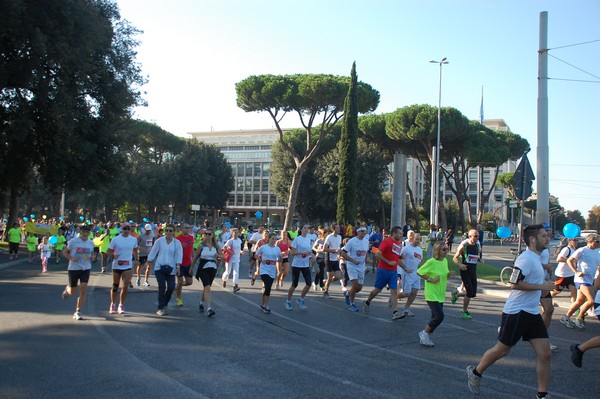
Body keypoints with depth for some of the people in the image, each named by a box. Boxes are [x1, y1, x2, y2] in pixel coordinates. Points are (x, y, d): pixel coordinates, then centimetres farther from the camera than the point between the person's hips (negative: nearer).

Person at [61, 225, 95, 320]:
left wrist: (91, 257, -4)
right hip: (73, 268, -2)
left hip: (86, 269, 2)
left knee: (83, 290, -10)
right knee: (72, 292, 9)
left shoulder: (91, 243, 4)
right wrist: (71, 258, -18)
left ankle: (78, 312, 0)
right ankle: (67, 289, 49)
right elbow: (64, 252, 0)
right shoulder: (73, 241, -7)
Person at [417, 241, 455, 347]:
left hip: (440, 295, 8)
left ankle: (425, 337, 25)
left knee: (436, 317, 10)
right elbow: (419, 272, -12)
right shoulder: (431, 262, -16)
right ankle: (425, 333, 4)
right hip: (432, 294, -8)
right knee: (440, 316, -15)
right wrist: (430, 279, -17)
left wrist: (449, 274, -3)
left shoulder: (445, 261, 7)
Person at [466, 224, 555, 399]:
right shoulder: (526, 258, -17)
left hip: (532, 313, 9)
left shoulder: (535, 258, 14)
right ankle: (475, 373, 25)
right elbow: (514, 284, -25)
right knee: (502, 350, 4)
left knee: (545, 354, 2)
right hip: (516, 312, -9)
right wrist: (541, 286, -21)